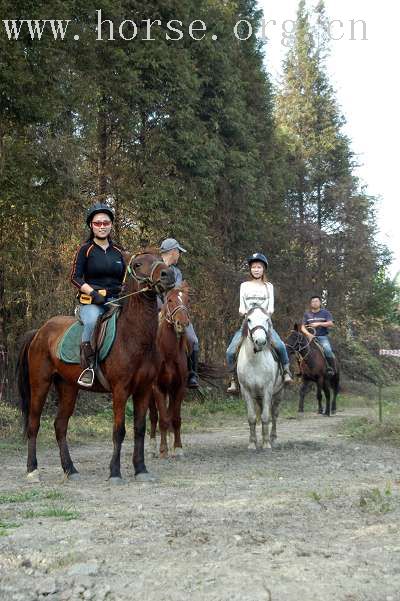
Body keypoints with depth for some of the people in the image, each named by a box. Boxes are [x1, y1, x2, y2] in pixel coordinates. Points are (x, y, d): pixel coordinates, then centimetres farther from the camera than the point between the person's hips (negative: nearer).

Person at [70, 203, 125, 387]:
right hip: (91, 302, -4)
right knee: (92, 320, -38)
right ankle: (88, 367, -30)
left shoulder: (118, 252, 17)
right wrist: (93, 293, -15)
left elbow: (125, 280, 24)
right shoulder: (85, 250, 5)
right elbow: (75, 277, -2)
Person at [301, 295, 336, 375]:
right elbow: (303, 327, 9)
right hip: (311, 337, 2)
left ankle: (331, 368, -19)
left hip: (323, 337, -2)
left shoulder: (325, 313, 7)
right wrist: (308, 334, -10)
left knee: (327, 350, -30)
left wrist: (319, 324, -15)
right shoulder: (307, 314, 13)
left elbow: (331, 324, -5)